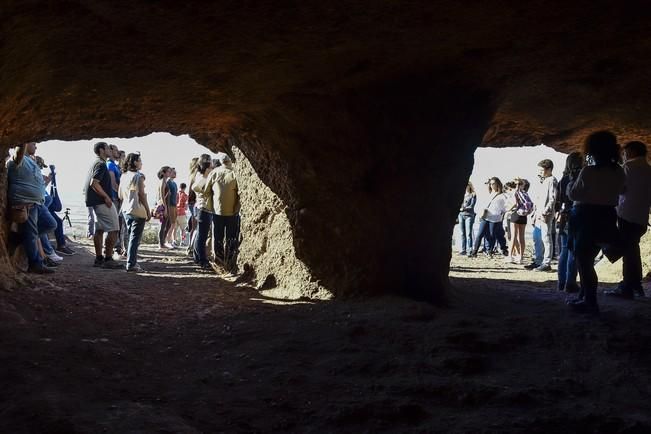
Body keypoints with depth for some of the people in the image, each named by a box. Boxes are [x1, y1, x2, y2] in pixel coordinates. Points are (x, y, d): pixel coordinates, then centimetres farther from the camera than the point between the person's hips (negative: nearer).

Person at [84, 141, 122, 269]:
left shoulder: (96, 163, 18)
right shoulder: (101, 164, -14)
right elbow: (94, 183, -23)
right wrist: (106, 197, -20)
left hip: (97, 202, 10)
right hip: (103, 201, -10)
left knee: (99, 229, 11)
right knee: (113, 229, -8)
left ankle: (98, 258, 13)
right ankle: (108, 259, -10)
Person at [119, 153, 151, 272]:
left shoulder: (123, 176, 11)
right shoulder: (139, 176, -9)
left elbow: (120, 195, 11)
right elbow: (141, 195, -13)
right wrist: (148, 211, -8)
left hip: (126, 210, 7)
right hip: (138, 211, -7)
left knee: (131, 237, 16)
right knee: (135, 238, -6)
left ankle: (132, 262, 20)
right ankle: (131, 264, -9)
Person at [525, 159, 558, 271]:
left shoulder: (552, 181, -5)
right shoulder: (542, 182, 21)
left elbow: (552, 199, -14)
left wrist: (545, 212, -19)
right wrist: (535, 213, 16)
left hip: (546, 216, -9)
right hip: (538, 215, 9)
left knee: (546, 239, -7)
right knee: (536, 238, 11)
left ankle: (547, 263, -5)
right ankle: (537, 261, 19)